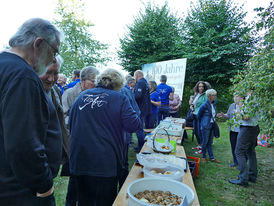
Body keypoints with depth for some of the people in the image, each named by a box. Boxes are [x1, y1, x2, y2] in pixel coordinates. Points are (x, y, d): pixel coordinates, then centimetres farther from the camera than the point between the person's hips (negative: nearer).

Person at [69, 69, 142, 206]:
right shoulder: (119, 98, -9)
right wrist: (136, 117, 9)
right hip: (106, 162, -4)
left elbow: (70, 124, 14)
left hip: (79, 161, 4)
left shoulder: (82, 96, 4)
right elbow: (133, 126, -11)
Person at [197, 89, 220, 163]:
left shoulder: (214, 104, 6)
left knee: (210, 142, 13)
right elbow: (198, 115, -5)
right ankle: (204, 157, 20)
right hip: (205, 126, -6)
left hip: (212, 126, 6)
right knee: (205, 142, 4)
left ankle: (211, 157, 19)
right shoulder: (204, 105, -16)